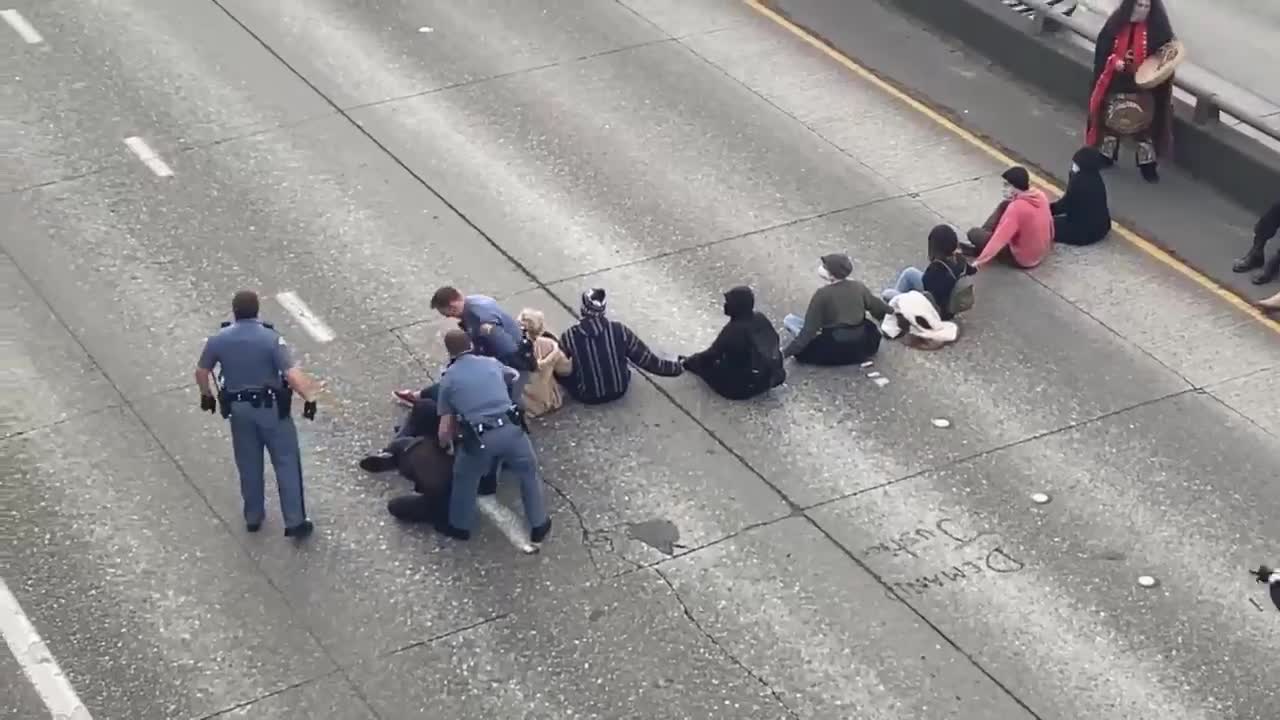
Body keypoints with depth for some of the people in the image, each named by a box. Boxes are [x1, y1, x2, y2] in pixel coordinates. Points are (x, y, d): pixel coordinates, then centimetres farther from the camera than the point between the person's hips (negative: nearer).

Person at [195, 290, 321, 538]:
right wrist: (309, 398, -14)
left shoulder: (218, 340, -6)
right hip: (271, 407, -3)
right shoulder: (271, 338, -18)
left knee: (249, 464, 20)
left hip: (239, 409, 3)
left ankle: (253, 517, 32)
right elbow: (292, 374, -24)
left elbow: (201, 372, 6)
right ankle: (295, 522, 9)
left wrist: (207, 395, 23)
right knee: (287, 463, 7)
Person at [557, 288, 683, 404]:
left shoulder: (569, 337, -23)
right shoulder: (619, 330, -18)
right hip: (619, 390, 3)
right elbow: (647, 359, -9)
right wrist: (677, 367, 4)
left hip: (586, 396, -2)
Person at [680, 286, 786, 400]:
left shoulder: (733, 330, -26)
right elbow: (774, 340, 11)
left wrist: (688, 362, 3)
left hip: (743, 387, -7)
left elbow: (712, 353, -15)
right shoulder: (760, 318, -5)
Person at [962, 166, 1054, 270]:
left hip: (1022, 259, -8)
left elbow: (1000, 238, -33)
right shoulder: (1040, 195, -9)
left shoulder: (1016, 208, -33)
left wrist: (979, 261, -32)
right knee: (1004, 206, 13)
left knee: (974, 233, -4)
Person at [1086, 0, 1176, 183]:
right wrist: (1114, 61, -17)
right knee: (1111, 120, 18)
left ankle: (1147, 163, 17)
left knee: (1145, 124, 4)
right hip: (1116, 84, 2)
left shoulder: (1157, 28, -11)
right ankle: (1106, 155, 37)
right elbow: (1102, 49, 0)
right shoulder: (1116, 24, -6)